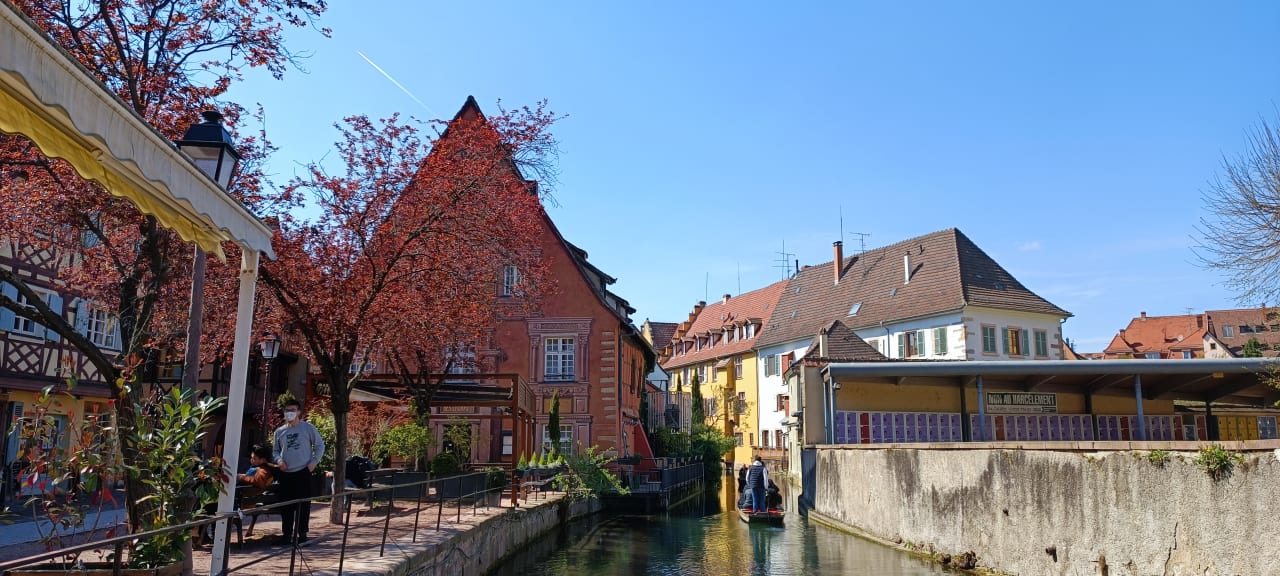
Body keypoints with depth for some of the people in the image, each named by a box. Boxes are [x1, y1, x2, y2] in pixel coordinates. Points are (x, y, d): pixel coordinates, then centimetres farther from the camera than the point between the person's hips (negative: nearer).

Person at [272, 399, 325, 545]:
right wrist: (278, 460, -1)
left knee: (303, 505, -1)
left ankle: (302, 534, 9)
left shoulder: (308, 428, 0)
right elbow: (275, 450, 19)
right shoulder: (279, 431, 10)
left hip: (303, 472, -3)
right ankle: (287, 534, 16)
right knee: (286, 505, 6)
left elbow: (320, 445, 4)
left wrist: (314, 462, -6)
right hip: (285, 474, 4)